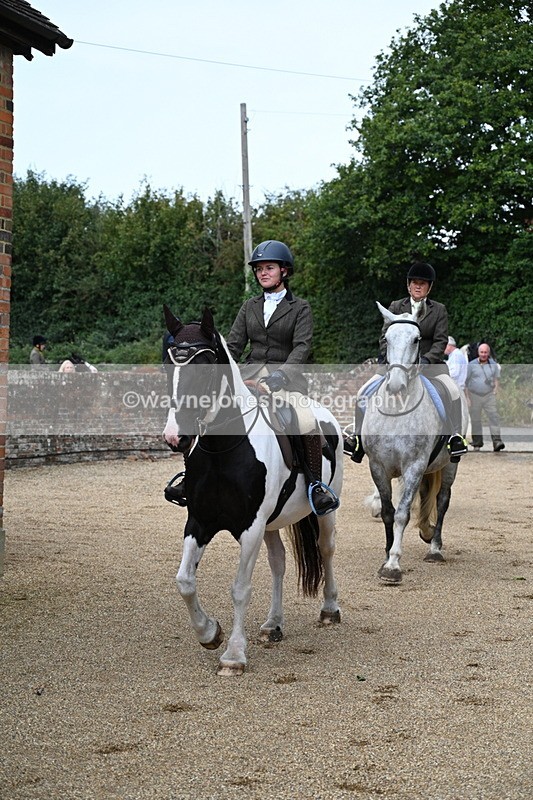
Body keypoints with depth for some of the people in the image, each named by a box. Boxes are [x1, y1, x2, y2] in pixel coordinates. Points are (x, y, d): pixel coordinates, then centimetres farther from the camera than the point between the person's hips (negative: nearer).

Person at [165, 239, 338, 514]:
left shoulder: (300, 308, 5)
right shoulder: (249, 307, 16)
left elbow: (302, 346, -7)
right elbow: (233, 345, 11)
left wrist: (282, 373, -25)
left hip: (286, 378, -4)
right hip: (250, 374, 4)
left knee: (308, 424, -32)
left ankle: (317, 486, -19)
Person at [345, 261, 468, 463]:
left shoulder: (439, 310, 6)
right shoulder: (395, 307, 9)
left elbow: (441, 341, -2)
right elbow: (385, 336, 3)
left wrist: (426, 360, -19)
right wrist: (389, 358, -15)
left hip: (430, 363, -1)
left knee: (453, 391, -28)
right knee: (364, 392, -13)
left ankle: (455, 437, -18)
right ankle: (358, 436, 1)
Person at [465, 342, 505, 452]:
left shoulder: (493, 365, 6)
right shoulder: (471, 365, -1)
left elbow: (497, 379, 14)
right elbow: (466, 381, 1)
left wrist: (495, 392, 0)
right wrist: (467, 397, -3)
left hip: (489, 395, 1)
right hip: (474, 395, -1)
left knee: (494, 417, -13)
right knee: (475, 420, 4)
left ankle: (497, 441, -21)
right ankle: (477, 443, 14)